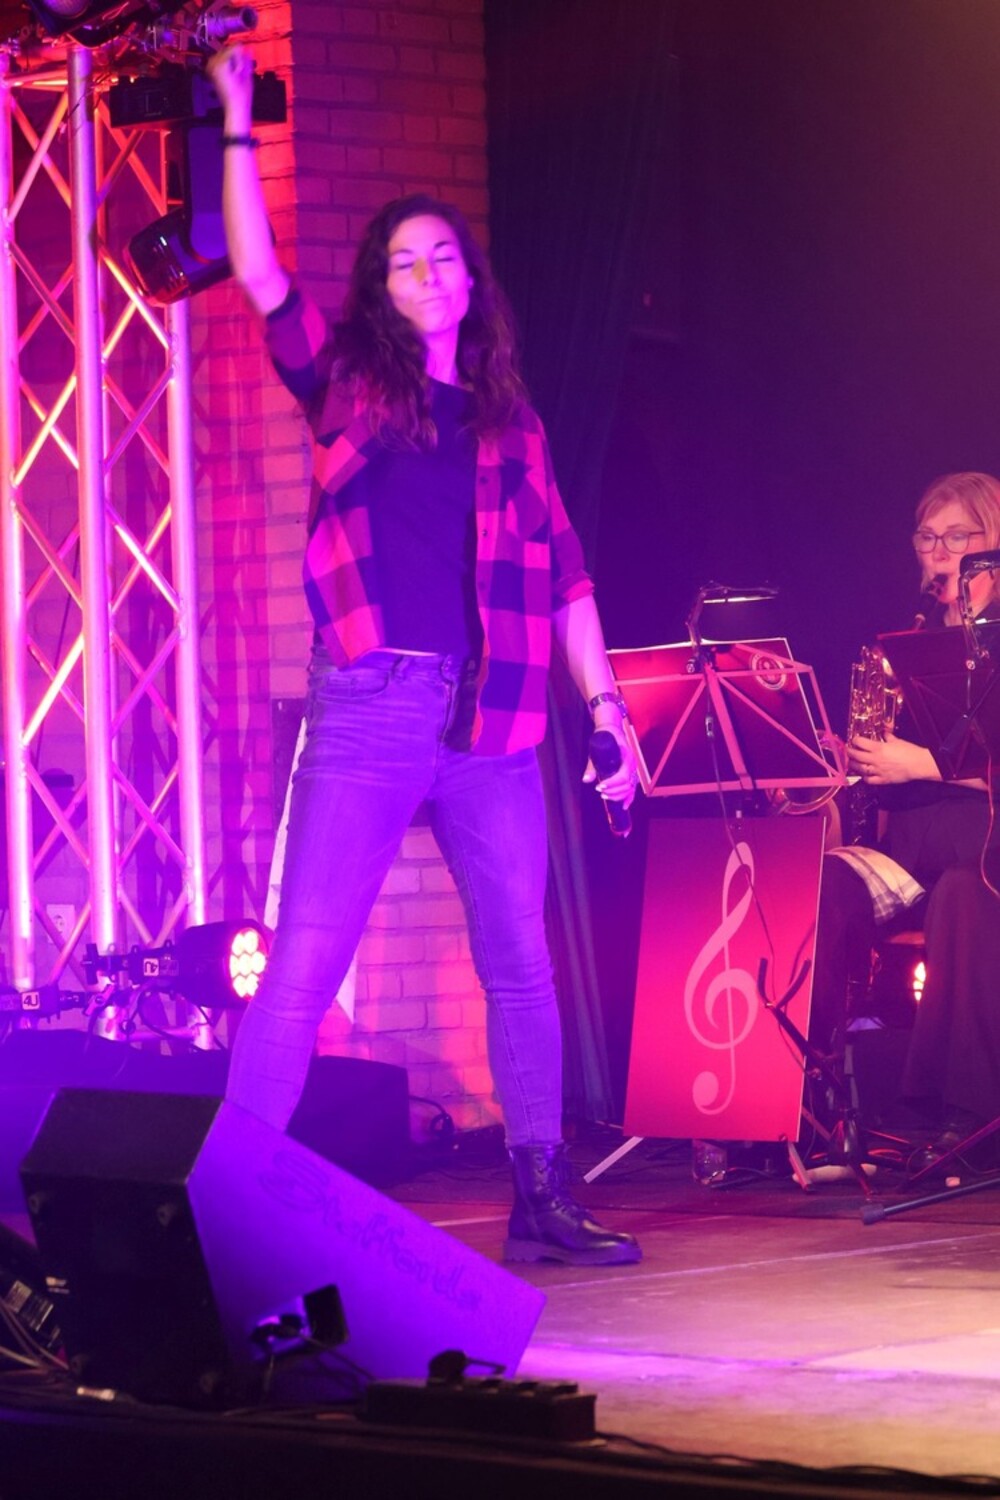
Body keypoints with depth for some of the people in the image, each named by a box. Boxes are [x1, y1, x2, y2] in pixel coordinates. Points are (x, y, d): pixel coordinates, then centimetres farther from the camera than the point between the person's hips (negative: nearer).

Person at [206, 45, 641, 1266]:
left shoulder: (508, 420, 16)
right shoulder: (346, 380, 9)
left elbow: (560, 575, 15)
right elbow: (258, 274, -4)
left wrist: (606, 707, 8)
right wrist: (238, 126, -7)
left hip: (493, 723, 3)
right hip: (369, 707, -3)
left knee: (522, 967, 5)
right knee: (302, 965, -8)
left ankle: (542, 1200, 13)